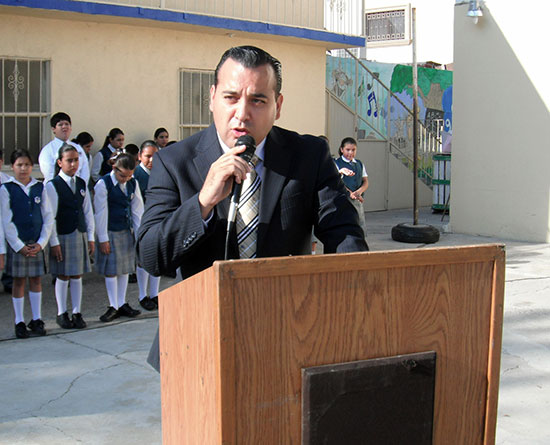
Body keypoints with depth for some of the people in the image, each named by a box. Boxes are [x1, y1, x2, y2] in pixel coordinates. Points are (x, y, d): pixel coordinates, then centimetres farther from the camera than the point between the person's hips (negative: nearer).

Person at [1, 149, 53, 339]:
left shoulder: (39, 188, 4)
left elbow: (48, 217, 4)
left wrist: (41, 243, -5)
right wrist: (19, 246, -11)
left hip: (37, 243, 3)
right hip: (17, 243, -3)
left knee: (36, 280, 8)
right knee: (19, 281, 4)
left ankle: (36, 319, 19)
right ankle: (19, 322, 14)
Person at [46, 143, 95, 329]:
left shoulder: (81, 184, 8)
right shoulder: (53, 185, -8)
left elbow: (88, 212, 11)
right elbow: (50, 216, -9)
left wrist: (90, 237, 8)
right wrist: (54, 242, -12)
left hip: (80, 235, 4)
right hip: (62, 236, -4)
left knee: (77, 276, 8)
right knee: (63, 276, 4)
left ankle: (77, 313, 17)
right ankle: (62, 314, 17)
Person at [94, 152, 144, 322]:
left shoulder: (132, 184, 4)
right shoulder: (103, 184, -11)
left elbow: (137, 210, 8)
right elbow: (101, 212, -10)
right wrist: (103, 239, -11)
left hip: (126, 231, 5)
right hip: (110, 232, -5)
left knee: (125, 268, 11)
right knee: (111, 270, 1)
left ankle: (122, 304, 21)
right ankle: (113, 307, 10)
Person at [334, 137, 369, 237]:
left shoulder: (359, 164, 14)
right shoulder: (337, 164, -2)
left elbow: (365, 182, 9)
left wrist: (359, 192, -12)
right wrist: (351, 193, -25)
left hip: (357, 201, 5)